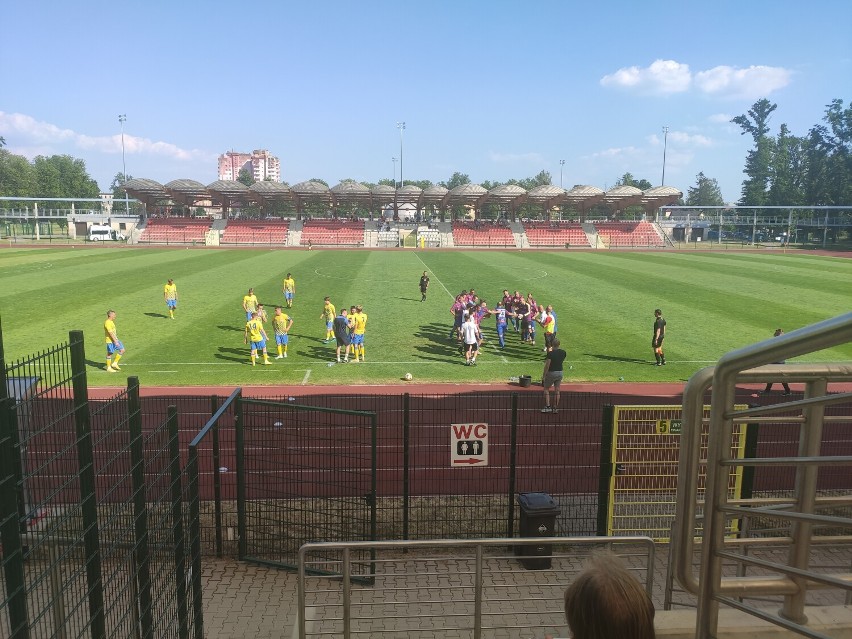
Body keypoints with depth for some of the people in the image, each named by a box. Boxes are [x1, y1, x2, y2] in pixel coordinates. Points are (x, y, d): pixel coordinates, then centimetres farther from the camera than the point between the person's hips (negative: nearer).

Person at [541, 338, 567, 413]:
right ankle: (555, 407, 14)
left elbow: (547, 365, -18)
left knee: (546, 388, 10)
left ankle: (548, 406, 2)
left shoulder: (550, 353, -19)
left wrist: (543, 375, -10)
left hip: (551, 373, -5)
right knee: (557, 390, 11)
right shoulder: (563, 352, -1)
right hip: (560, 372, 5)